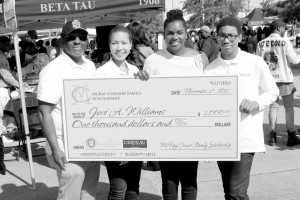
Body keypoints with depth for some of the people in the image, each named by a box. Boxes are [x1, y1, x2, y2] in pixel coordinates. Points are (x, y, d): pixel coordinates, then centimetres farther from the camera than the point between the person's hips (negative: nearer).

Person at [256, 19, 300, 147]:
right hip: (284, 79, -3)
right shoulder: (285, 42, -11)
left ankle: (273, 137, 13)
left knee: (273, 106, 13)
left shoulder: (261, 43, 0)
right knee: (289, 108, 8)